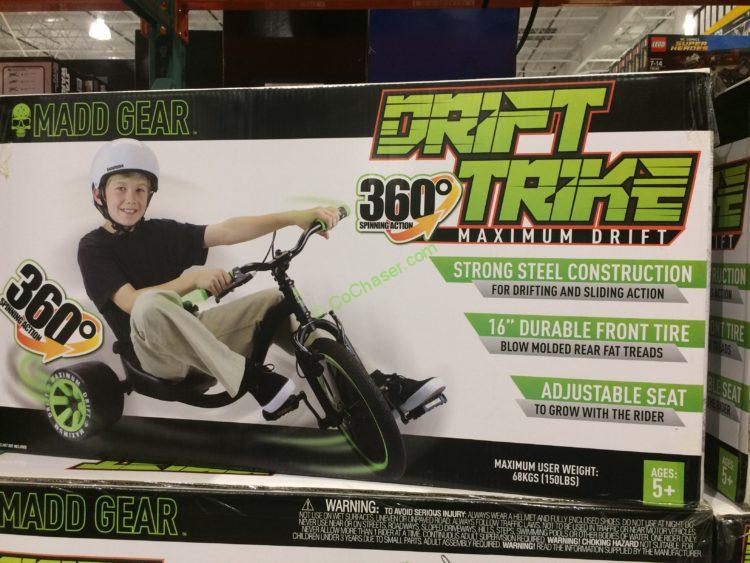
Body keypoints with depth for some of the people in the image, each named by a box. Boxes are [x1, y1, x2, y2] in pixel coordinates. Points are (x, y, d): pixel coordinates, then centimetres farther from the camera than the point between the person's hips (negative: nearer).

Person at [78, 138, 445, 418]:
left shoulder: (160, 232, 9)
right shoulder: (94, 247, -3)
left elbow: (225, 231, -4)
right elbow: (131, 302, -19)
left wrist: (295, 217, -15)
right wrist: (192, 279, -31)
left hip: (192, 336, 5)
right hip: (153, 351, -5)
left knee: (276, 301, -8)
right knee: (152, 304, -38)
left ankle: (378, 385, -12)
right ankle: (248, 377, -33)